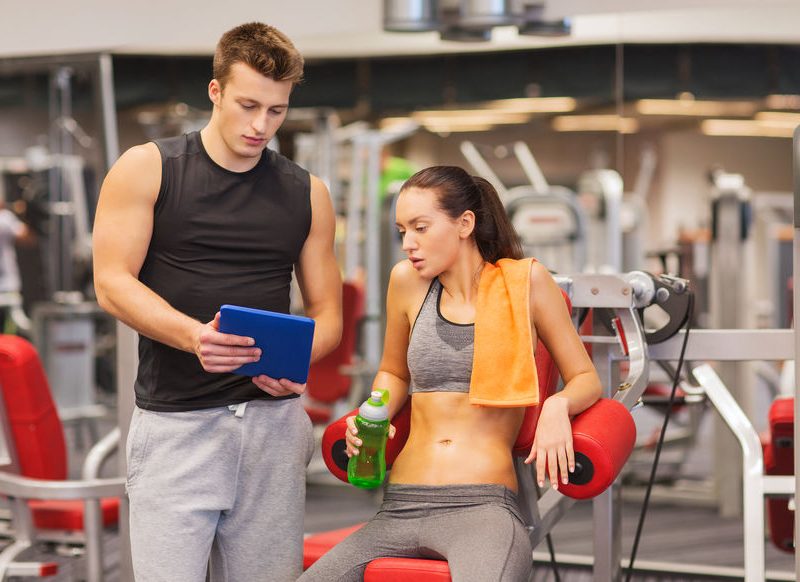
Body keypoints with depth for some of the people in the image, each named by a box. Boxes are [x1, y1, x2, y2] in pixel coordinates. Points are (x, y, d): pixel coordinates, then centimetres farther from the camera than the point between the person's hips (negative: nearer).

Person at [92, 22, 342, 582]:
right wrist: (195, 336, -21)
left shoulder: (306, 194, 12)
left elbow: (327, 313, 14)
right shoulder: (147, 169, 3)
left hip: (273, 419, 3)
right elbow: (113, 283, -4)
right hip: (174, 422, -3)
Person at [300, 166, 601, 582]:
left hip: (483, 505, -4)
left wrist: (557, 406, -13)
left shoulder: (524, 282, 2)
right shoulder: (408, 282, 10)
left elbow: (585, 379, 9)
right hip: (400, 507, 4)